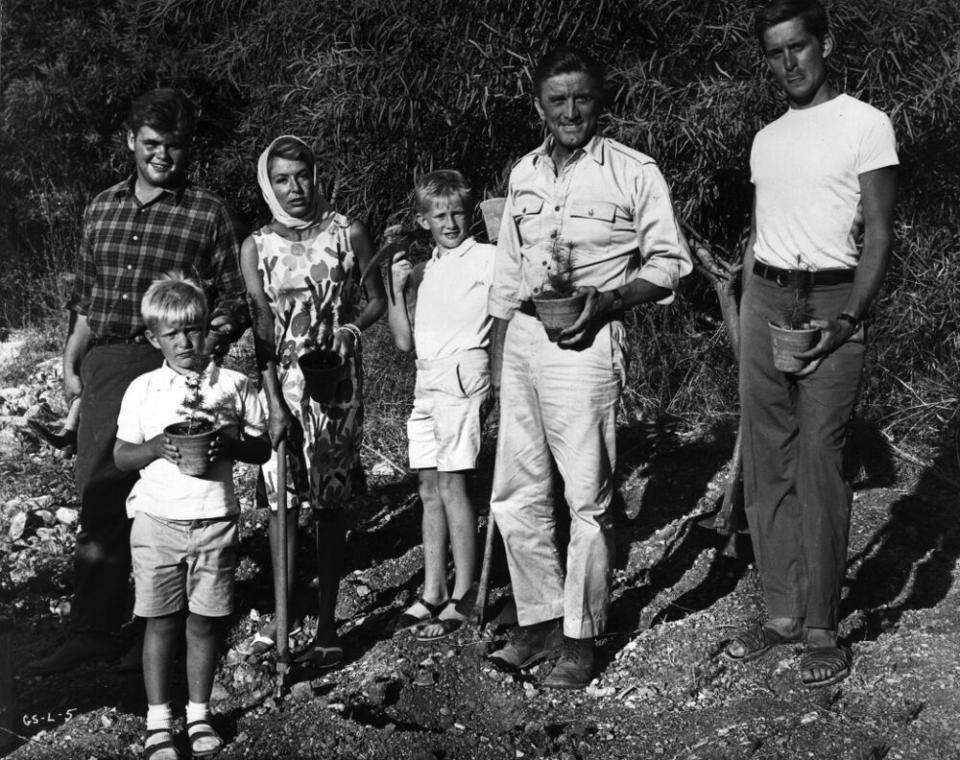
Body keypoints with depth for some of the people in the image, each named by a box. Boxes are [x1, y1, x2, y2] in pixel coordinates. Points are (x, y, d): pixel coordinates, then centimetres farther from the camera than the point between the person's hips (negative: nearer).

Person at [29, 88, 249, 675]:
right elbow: (86, 298, 21)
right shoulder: (102, 209, 16)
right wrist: (71, 363, 15)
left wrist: (220, 330, -18)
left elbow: (236, 298, 2)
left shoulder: (208, 214, 1)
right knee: (99, 498, 4)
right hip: (106, 366, 4)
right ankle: (93, 631, 13)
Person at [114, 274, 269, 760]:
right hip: (158, 521, 0)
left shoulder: (234, 386, 0)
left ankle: (198, 714, 23)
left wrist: (228, 442, -16)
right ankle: (158, 721, 17)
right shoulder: (142, 390, 0)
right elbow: (121, 456, 4)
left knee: (204, 623, 8)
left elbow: (262, 450, 3)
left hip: (214, 521, 0)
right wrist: (156, 447, -15)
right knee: (161, 623, 6)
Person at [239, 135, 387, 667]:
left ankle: (327, 623, 10)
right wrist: (274, 403, -12)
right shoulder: (256, 248, 2)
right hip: (279, 379, 1)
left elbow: (377, 301, 10)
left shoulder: (347, 235, 0)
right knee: (279, 497, 2)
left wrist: (351, 329, -12)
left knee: (329, 501, 1)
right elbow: (262, 328, -4)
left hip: (336, 378, -1)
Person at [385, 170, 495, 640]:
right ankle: (432, 595, 16)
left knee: (452, 485, -7)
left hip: (462, 381, -7)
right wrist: (395, 288, 7)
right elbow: (405, 342, 15)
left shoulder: (487, 258, 0)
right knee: (429, 487, 8)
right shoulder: (427, 270, 19)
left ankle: (463, 599, 2)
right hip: (425, 386, 7)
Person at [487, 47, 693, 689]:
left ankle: (581, 636, 15)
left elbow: (670, 262, -2)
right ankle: (539, 620, 25)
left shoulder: (635, 173, -4)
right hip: (523, 339, 6)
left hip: (586, 343, -6)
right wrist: (497, 360, 16)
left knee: (587, 498, 1)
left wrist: (607, 299, -17)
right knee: (516, 496, 10)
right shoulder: (524, 174, 13)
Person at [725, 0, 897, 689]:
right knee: (766, 464, 5)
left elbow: (879, 233, -5)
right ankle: (782, 611, 14)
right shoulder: (767, 138, 17)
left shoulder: (865, 124, -1)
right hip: (763, 301, 6)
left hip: (830, 301, -6)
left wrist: (848, 319, -17)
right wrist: (746, 317, 9)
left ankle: (821, 626, 1)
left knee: (820, 465, -8)